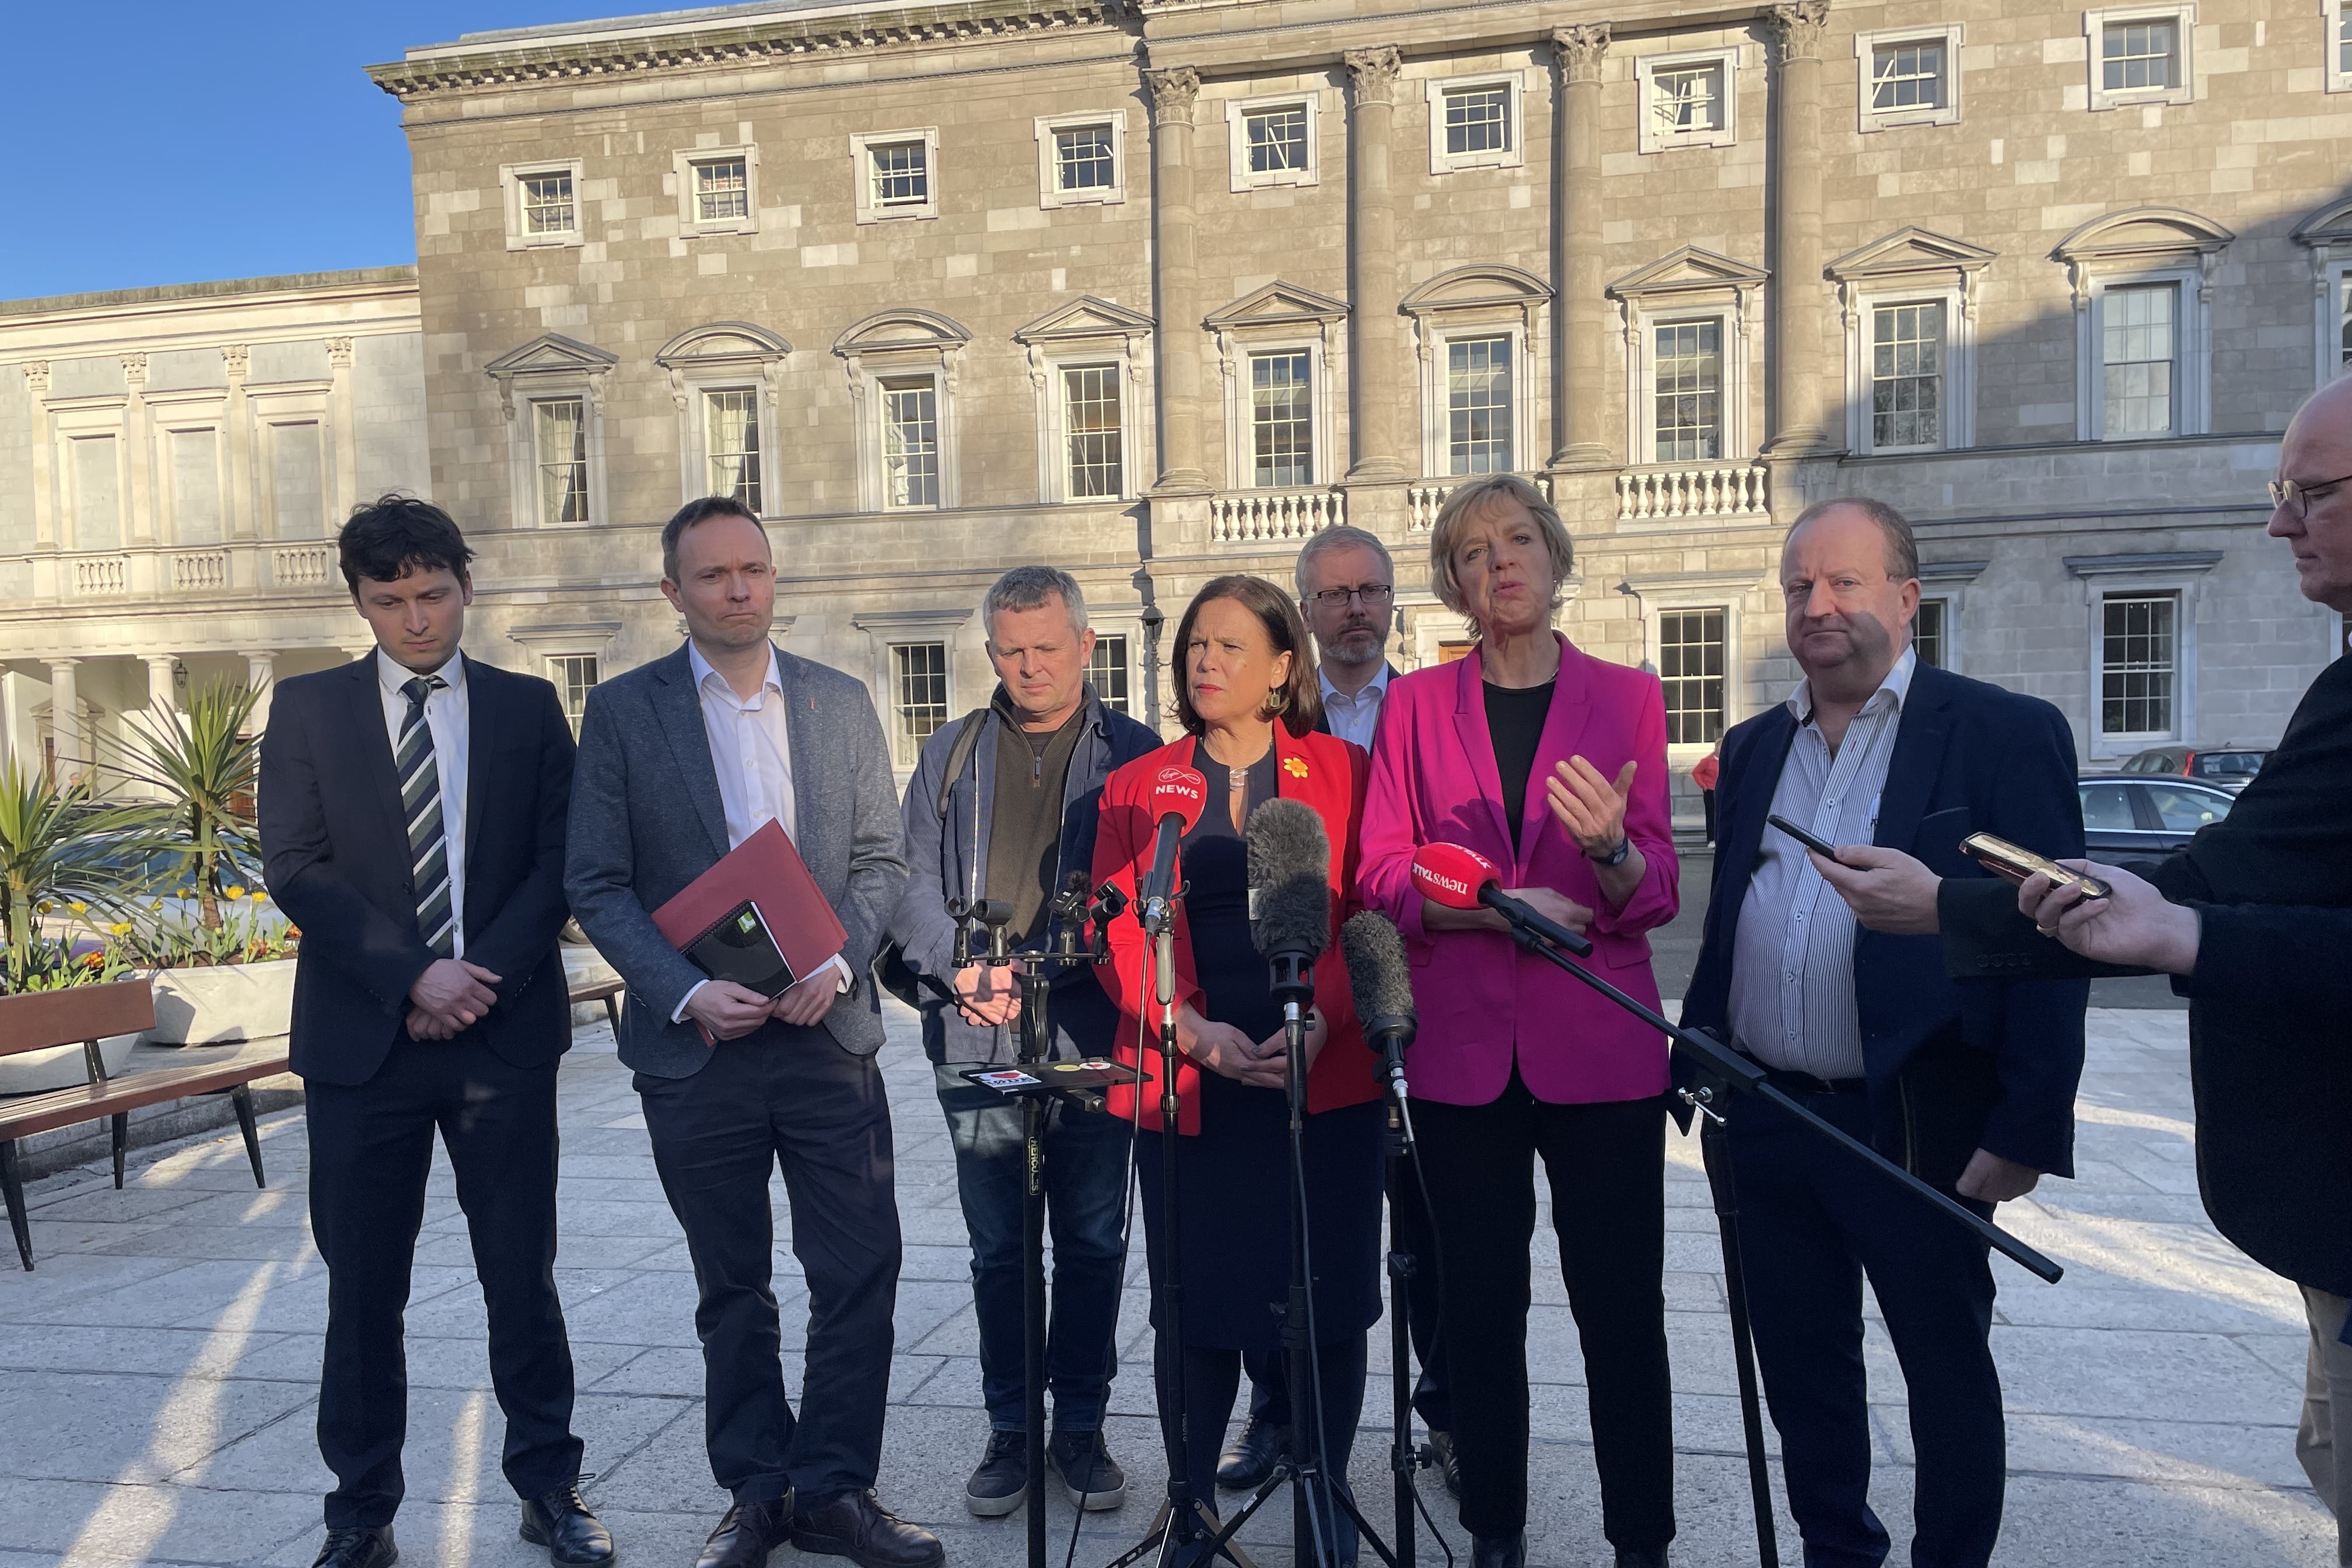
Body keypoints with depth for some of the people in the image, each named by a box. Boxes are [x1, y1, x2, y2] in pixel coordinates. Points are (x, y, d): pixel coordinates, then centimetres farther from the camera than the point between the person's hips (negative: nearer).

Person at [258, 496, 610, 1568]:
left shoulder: (527, 709, 6)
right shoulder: (307, 709, 5)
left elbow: (557, 863, 1)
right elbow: (295, 869, -3)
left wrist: (481, 975, -12)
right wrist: (411, 977, -13)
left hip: (504, 1034, 0)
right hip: (362, 1037, 0)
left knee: (522, 1272, 8)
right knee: (362, 1286, 9)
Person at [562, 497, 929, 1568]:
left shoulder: (842, 704, 7)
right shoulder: (621, 712, 1)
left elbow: (881, 858, 6)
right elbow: (597, 884, -3)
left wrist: (838, 963, -11)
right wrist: (687, 993, -15)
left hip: (825, 1032, 1)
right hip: (696, 1042, -1)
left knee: (860, 1273, 1)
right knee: (732, 1288, 12)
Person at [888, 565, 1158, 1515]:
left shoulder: (1133, 754, 2)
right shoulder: (950, 756, 11)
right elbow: (914, 883, 5)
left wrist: (1037, 971, -17)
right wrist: (961, 970, -13)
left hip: (1092, 1037, -2)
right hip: (977, 1044, 2)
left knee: (1092, 1247, 8)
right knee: (998, 1250, 10)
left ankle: (1080, 1428, 23)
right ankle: (1010, 1430, 24)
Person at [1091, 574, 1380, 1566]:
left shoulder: (1343, 772, 6)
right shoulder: (1135, 789, 9)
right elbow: (1117, 938, 3)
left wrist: (1321, 1022, -15)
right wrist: (1199, 1034, -12)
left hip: (1325, 1083, 0)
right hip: (1190, 1092, 1)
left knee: (1329, 1297, 6)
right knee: (1200, 1300, 5)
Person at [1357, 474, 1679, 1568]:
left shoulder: (1627, 697, 3)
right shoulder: (1417, 704, 5)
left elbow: (1654, 893, -1)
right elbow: (1383, 872, -1)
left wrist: (1611, 850, -23)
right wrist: (1498, 906, -16)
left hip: (1600, 1048, -1)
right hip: (1463, 1050, 1)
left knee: (1622, 1308, 4)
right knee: (1481, 1302, 11)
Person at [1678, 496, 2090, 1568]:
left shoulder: (2005, 735, -7)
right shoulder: (1753, 748, 10)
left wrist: (2026, 1130, -15)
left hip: (1915, 1126, -5)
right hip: (1765, 1121, 5)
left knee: (1948, 1372, 12)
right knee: (1800, 1367, 17)